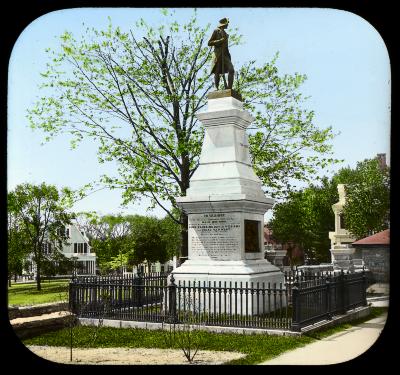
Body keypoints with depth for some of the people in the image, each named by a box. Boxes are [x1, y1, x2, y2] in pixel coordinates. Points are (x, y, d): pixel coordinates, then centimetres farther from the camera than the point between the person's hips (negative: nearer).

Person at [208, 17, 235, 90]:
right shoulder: (216, 31, 3)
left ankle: (229, 87, -16)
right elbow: (209, 43, -4)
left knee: (231, 70, -13)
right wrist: (220, 40, -12)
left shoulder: (225, 33, 23)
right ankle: (217, 88, -1)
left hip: (225, 54, 6)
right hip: (218, 54, -6)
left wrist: (229, 56, 17)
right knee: (217, 72, -7)